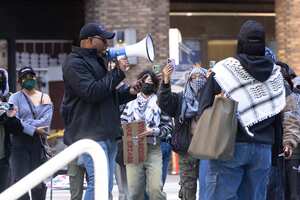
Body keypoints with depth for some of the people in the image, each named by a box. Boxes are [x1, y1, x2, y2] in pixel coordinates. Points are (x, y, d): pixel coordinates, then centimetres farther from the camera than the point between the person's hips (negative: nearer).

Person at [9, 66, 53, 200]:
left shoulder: (45, 98, 12)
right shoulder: (15, 98, 5)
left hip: (38, 143, 3)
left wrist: (25, 124, -12)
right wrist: (34, 130, -17)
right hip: (20, 143, -3)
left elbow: (46, 121, -4)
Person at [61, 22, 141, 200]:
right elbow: (92, 92, -20)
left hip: (108, 134, 10)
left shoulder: (98, 62, 23)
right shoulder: (75, 64, -7)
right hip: (90, 134, -10)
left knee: (107, 185, 8)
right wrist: (118, 72, -12)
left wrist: (129, 93, 12)